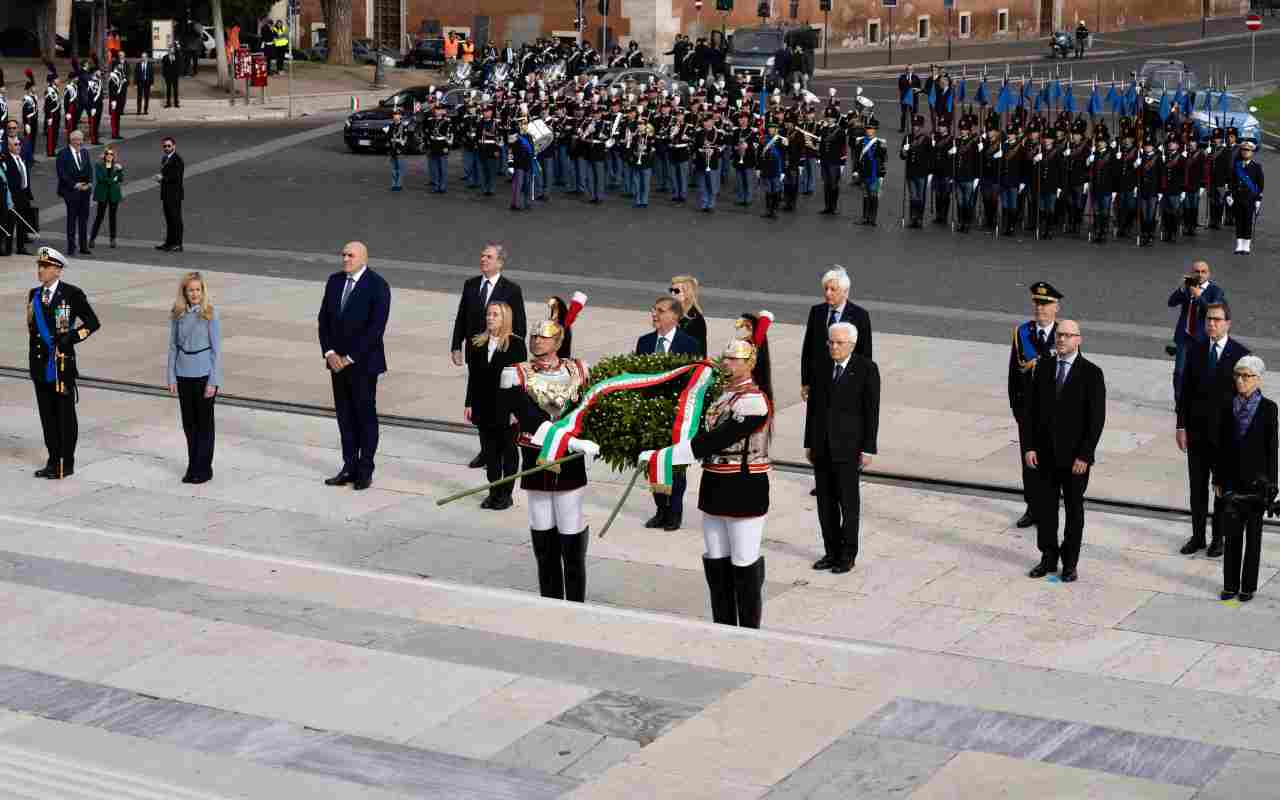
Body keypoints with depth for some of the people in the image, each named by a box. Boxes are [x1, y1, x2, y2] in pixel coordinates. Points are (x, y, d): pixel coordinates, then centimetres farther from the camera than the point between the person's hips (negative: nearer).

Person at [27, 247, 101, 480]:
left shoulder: (72, 294, -7)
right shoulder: (34, 294, 10)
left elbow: (93, 322, -5)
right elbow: (32, 327, 17)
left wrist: (70, 337, -15)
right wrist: (33, 359, 13)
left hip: (63, 363, -6)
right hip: (40, 363, 6)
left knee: (65, 414, 3)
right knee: (47, 415, 10)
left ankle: (66, 464, 10)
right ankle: (53, 462, 19)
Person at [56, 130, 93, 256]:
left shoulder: (84, 152, 10)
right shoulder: (63, 154, -8)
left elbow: (89, 169, 11)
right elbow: (62, 173, -12)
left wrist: (89, 183, -6)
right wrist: (75, 185, -15)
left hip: (85, 190, 5)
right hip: (71, 191, -5)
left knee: (84, 218, 8)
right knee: (72, 219, 0)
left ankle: (84, 247, 13)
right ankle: (71, 247, 5)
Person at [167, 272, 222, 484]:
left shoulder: (209, 314, -8)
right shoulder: (178, 314, 2)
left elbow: (216, 349, -7)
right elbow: (173, 346, 8)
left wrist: (213, 381, -10)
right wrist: (171, 377, 5)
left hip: (204, 374, -4)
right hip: (183, 374, 4)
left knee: (204, 422, 4)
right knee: (189, 423, 11)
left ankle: (203, 469, 12)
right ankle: (192, 467, 22)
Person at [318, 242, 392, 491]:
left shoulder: (378, 285, -11)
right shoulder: (335, 281, 8)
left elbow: (377, 327, -16)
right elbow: (324, 319, 9)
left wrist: (350, 357, -16)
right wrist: (329, 352, -4)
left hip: (363, 362, -6)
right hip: (337, 360, 6)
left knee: (365, 416, 2)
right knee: (345, 415, 9)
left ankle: (365, 471, 10)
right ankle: (349, 467, 16)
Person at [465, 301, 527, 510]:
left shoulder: (516, 344, -8)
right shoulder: (476, 344, 4)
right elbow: (472, 376, 9)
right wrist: (469, 404, 6)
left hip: (507, 407, -4)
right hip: (484, 407, 4)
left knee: (507, 450, 7)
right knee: (489, 450, 10)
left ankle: (506, 494, 15)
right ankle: (494, 491, 20)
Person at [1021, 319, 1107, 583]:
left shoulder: (1091, 374, -9)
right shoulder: (1043, 367, 3)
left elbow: (1097, 418, -10)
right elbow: (1030, 410, 4)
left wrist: (1085, 455, -14)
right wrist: (1028, 447, -3)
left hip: (1075, 456, -3)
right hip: (1044, 453, 3)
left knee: (1074, 509, 10)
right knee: (1044, 507, 8)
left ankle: (1070, 563, 21)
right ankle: (1048, 558, 21)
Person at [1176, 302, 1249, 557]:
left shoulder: (1240, 353, -9)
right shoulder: (1195, 350, 1)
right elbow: (1185, 390, 4)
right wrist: (1181, 426, 0)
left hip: (1226, 432, -3)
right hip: (1197, 430, 3)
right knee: (1197, 486, 10)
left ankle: (1218, 538, 20)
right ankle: (1197, 536, 20)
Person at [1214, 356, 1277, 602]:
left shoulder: (1268, 408, -7)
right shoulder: (1229, 407, 3)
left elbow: (1272, 448, -6)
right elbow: (1221, 445, 6)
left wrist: (1270, 484, -8)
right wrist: (1218, 479, 4)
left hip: (1256, 480, -3)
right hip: (1232, 478, 3)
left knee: (1253, 534, 8)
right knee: (1232, 533, 8)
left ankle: (1248, 586, 15)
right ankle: (1231, 584, 16)